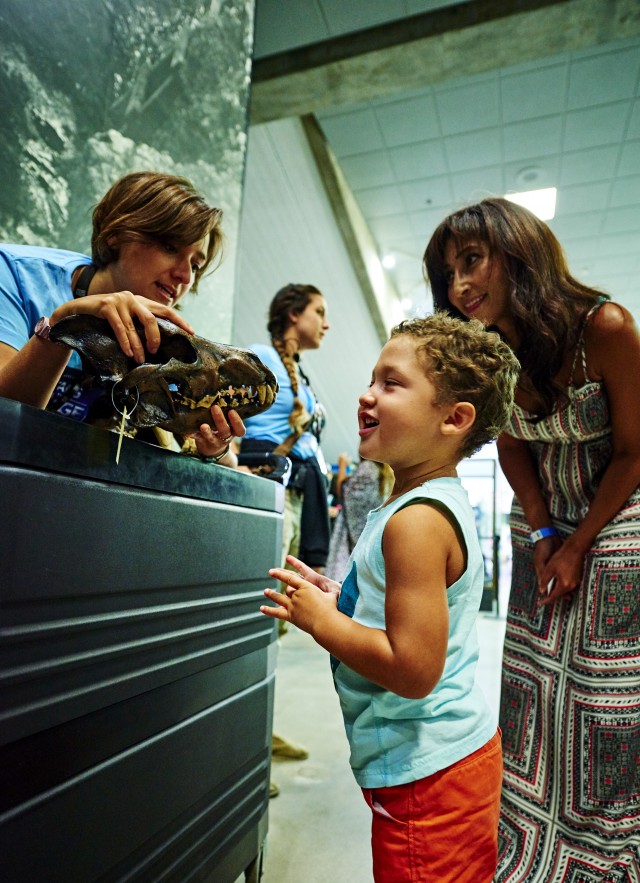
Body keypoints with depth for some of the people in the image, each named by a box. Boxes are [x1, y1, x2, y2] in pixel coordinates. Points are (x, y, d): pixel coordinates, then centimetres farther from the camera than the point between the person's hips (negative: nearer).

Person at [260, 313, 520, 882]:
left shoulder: (416, 520, -27)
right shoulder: (444, 502, 5)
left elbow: (413, 669, -30)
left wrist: (320, 621, -19)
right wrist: (342, 602, 4)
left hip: (426, 772, -10)